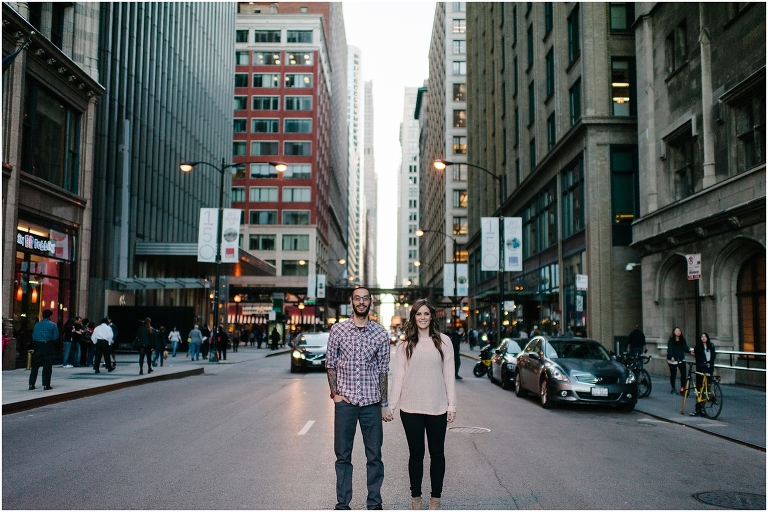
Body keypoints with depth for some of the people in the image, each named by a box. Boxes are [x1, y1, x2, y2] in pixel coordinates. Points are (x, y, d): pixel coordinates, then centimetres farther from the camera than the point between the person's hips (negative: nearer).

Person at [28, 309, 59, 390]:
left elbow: (33, 337, 5)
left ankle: (31, 384, 10)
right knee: (47, 366, 1)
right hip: (48, 347, -3)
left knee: (35, 366, 10)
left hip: (38, 346, 3)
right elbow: (55, 337, -5)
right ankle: (46, 385, -1)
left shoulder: (37, 325, 6)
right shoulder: (53, 325, -3)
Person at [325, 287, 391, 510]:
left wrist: (384, 404, 5)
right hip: (345, 402, 0)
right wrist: (334, 393, -4)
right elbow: (330, 363, 6)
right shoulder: (338, 329, 0)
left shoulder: (380, 333, 2)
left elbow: (383, 370, 5)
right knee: (343, 456, 8)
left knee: (374, 456, 7)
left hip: (372, 402, 1)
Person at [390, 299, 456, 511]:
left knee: (437, 453, 8)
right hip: (411, 407, 0)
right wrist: (391, 404, -1)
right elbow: (399, 376, 4)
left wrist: (452, 405, 0)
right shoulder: (405, 345, 4)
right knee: (416, 453, 8)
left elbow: (449, 375, 3)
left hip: (437, 407, 0)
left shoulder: (444, 342, 3)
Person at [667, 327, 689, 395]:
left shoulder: (683, 340, 6)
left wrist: (689, 350, -22)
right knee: (673, 374, 6)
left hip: (681, 359, 3)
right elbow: (669, 349, -14)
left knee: (683, 373, -9)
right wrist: (671, 357, -30)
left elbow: (685, 348, 0)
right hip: (673, 360, -3)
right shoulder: (671, 340, -7)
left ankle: (682, 387, 0)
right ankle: (673, 388, 19)